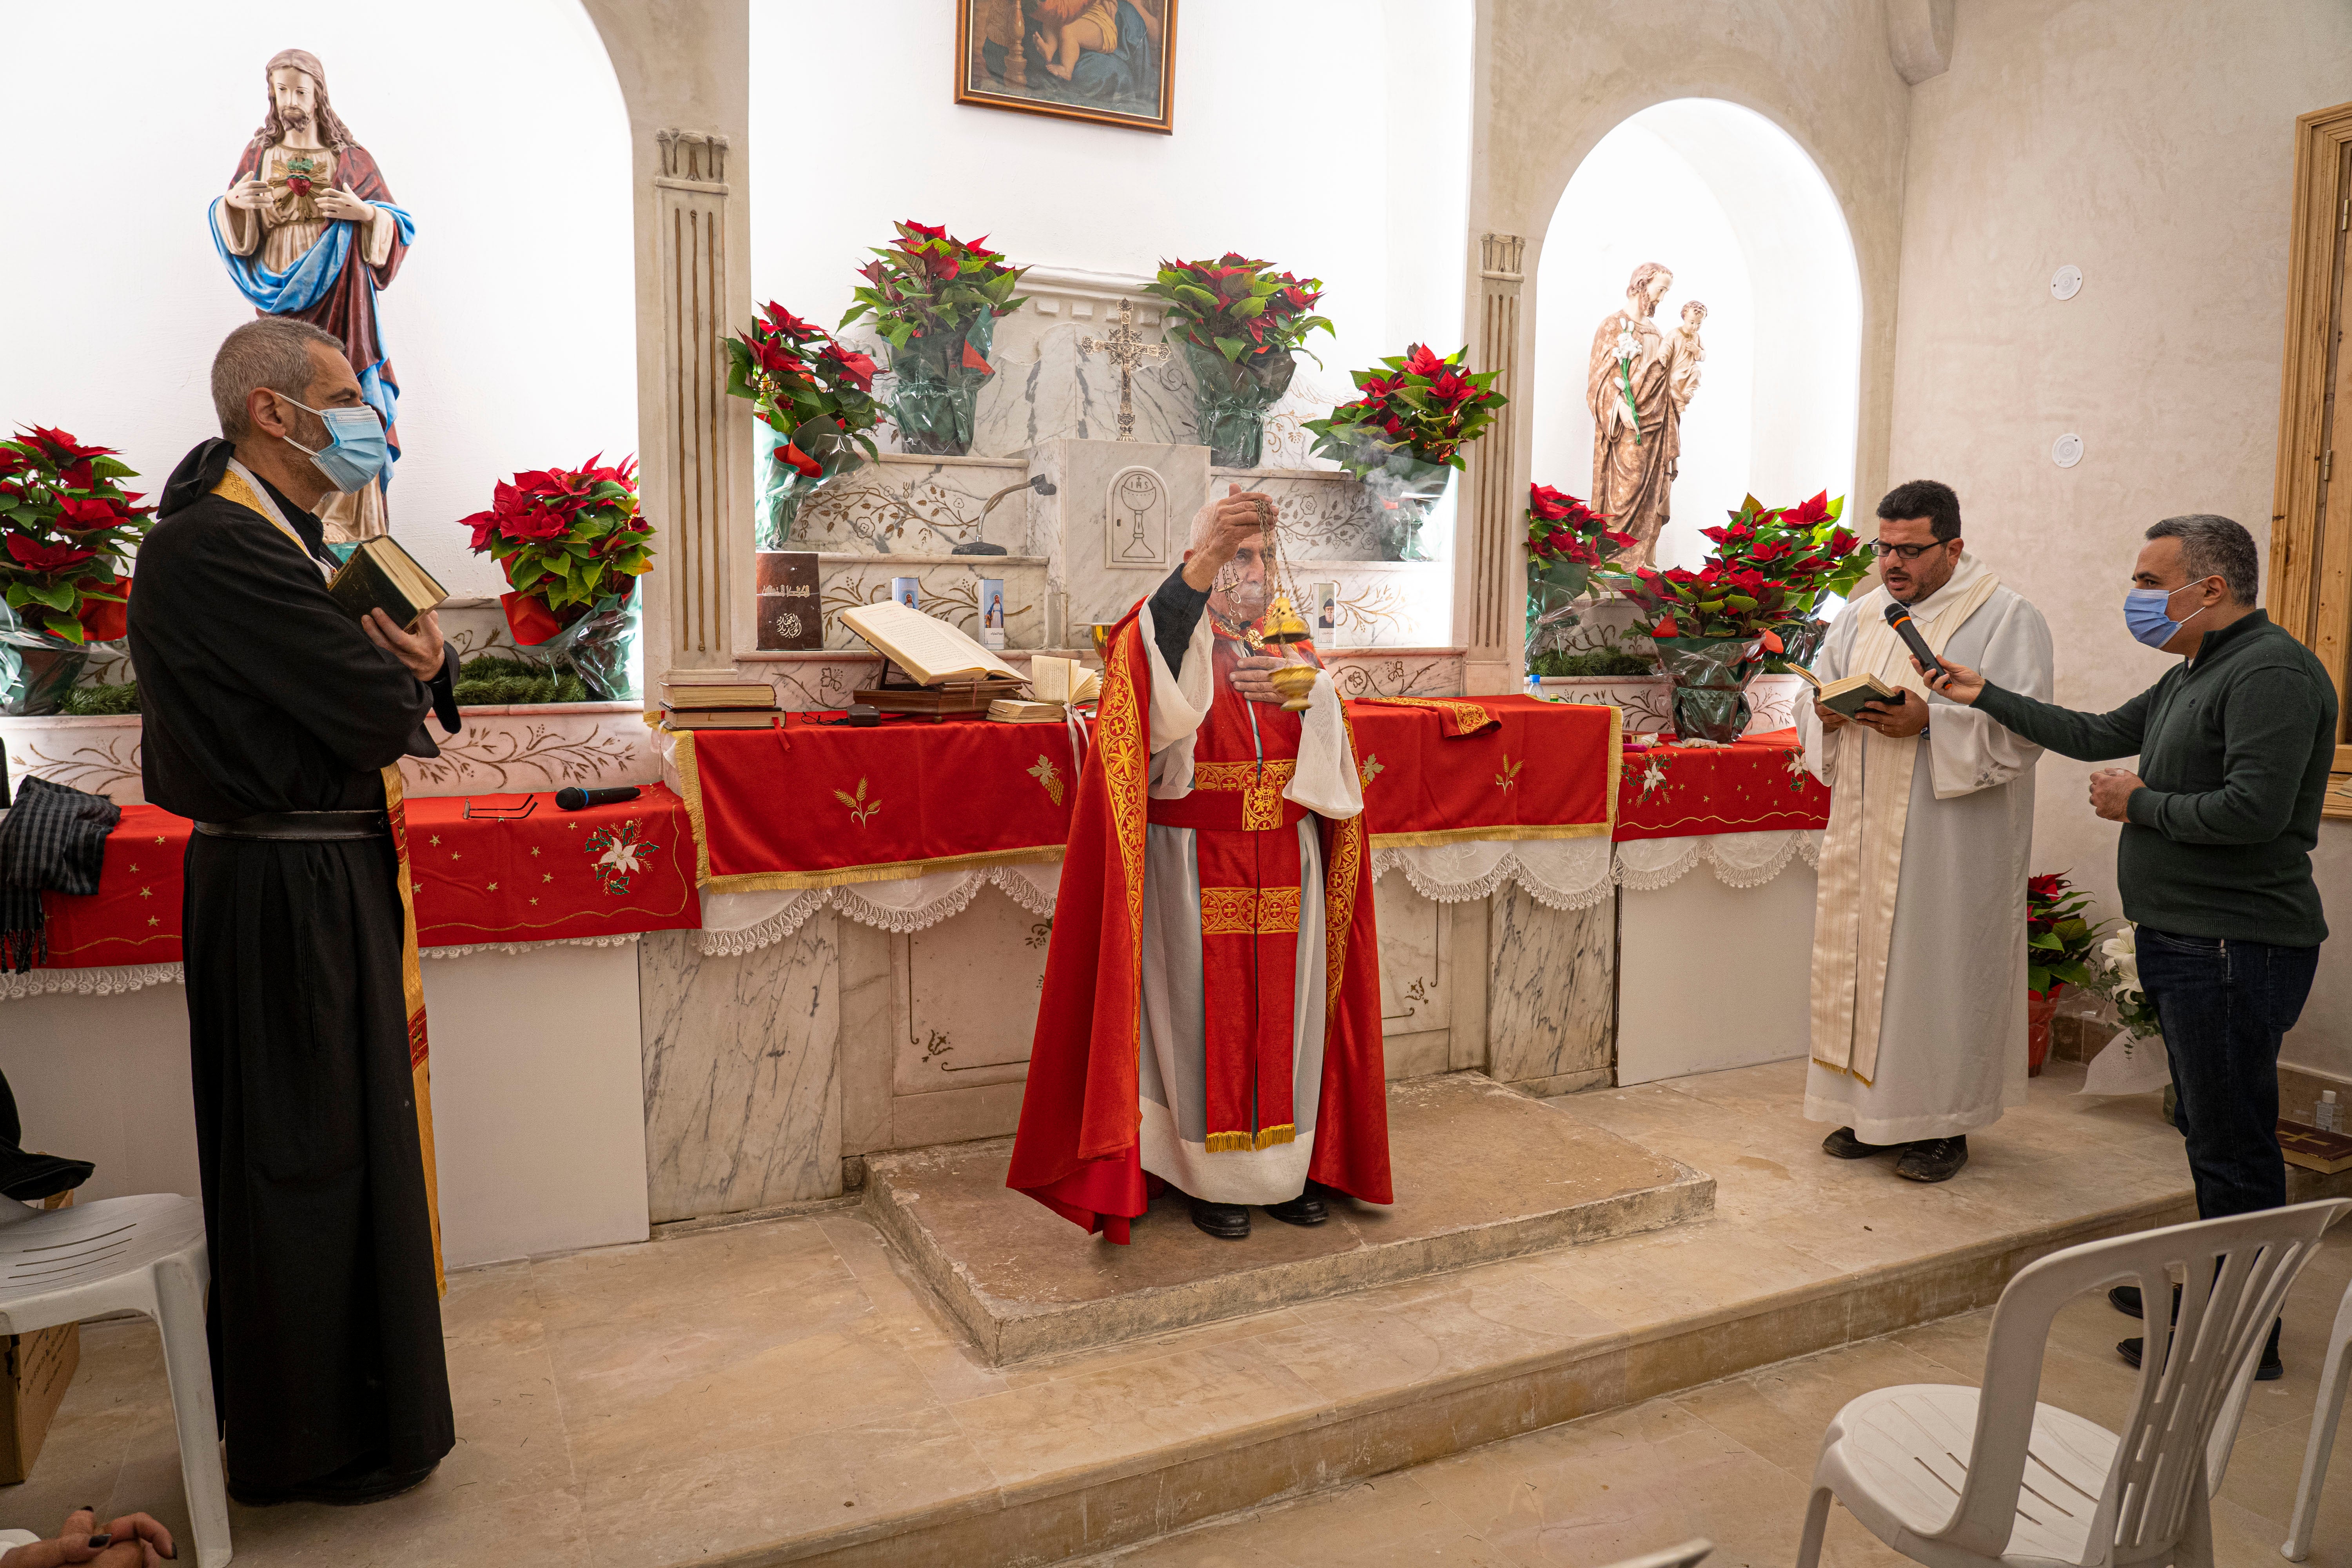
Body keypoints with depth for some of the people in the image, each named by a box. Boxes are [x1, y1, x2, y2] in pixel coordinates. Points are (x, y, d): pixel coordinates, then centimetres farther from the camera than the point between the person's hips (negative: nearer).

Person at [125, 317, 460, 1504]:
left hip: (328, 882, 10)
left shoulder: (279, 538, 14)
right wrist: (408, 673, 0)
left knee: (341, 1147, 19)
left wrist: (411, 665, -10)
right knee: (308, 1157, 2)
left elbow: (396, 686, 13)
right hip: (291, 898, -10)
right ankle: (313, 1444, 20)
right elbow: (382, 715, -23)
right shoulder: (217, 549, -19)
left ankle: (348, 1396, 36)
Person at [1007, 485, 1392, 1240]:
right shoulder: (1171, 637, -3)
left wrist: (1305, 689, -15)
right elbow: (1163, 636, -30)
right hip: (1197, 871, -4)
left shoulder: (1285, 640, 13)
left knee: (1284, 1011, 9)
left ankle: (1289, 1167, 23)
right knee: (1208, 1014, 0)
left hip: (1286, 868, 5)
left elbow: (1330, 745, 6)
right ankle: (1212, 1176, 14)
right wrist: (1207, 554, -47)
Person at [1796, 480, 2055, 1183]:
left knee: (1942, 967, -1)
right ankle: (1869, 1107, 20)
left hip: (1951, 842, -5)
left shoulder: (2006, 617, -4)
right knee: (1859, 960, 8)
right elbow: (1814, 695, 17)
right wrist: (1826, 714, -6)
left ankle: (1944, 1123, 12)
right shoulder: (1861, 616, 14)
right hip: (1864, 836, 6)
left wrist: (1930, 721, -25)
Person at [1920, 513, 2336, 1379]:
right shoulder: (2193, 676, 16)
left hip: (2234, 946, -10)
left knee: (2232, 1144, -2)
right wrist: (1986, 696, 25)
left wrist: (2140, 804, -12)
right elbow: (2098, 735, 25)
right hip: (2188, 941, 11)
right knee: (2208, 1129, 20)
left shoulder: (2272, 673, -17)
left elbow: (2254, 810, -26)